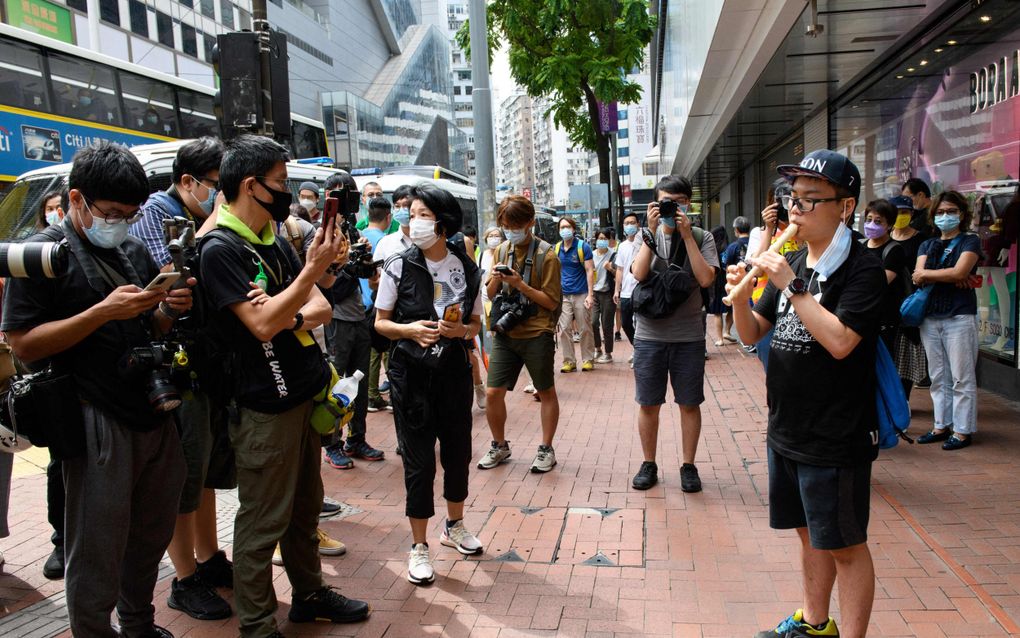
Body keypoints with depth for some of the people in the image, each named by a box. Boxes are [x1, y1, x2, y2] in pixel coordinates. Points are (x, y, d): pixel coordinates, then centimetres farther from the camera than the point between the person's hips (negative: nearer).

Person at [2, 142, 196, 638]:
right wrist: (103, 312, -21)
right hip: (97, 424, -6)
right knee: (97, 557, 4)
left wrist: (170, 309, -2)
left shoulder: (135, 251, 13)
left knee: (152, 536, 17)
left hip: (155, 416, 6)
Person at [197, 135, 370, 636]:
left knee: (305, 508, 20)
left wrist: (292, 317, -15)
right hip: (265, 406, -8)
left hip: (305, 396, 8)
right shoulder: (220, 248, -14)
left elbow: (321, 308, 7)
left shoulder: (276, 240, 10)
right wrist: (313, 268, -23)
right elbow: (262, 324, -22)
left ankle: (309, 594, 36)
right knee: (262, 524, 3)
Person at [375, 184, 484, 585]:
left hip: (454, 370, 3)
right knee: (419, 459, 1)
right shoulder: (399, 266, -6)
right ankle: (419, 546, 17)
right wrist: (411, 329, -20)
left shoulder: (466, 268, 0)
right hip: (411, 372, -3)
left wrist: (461, 330, -13)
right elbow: (380, 323, -1)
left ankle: (454, 526, 39)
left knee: (458, 449, 14)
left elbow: (476, 322, 10)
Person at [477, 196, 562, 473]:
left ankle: (546, 449, 22)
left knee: (546, 392, 9)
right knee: (492, 393, 2)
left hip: (537, 333, -4)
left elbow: (551, 302, -10)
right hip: (505, 333, 5)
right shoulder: (502, 250, 8)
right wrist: (495, 278, -9)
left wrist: (521, 285, -20)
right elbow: (490, 294, 12)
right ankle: (500, 447, 21)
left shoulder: (546, 254, -8)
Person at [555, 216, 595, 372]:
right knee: (564, 329, 0)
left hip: (581, 294, -3)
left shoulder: (582, 246, -4)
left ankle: (588, 360, 13)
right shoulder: (557, 248, 8)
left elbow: (589, 270, -6)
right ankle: (569, 361, 8)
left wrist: (590, 294, -12)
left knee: (585, 329, 3)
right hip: (563, 295, 3)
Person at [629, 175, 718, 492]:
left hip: (689, 336, 0)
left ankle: (688, 465, 23)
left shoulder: (702, 238, 1)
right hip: (649, 335, 1)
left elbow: (706, 279, -13)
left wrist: (686, 234, -14)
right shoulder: (647, 236, 3)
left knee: (689, 404, 8)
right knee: (648, 404, 9)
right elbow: (638, 273, -13)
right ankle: (648, 464, 24)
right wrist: (652, 231, -16)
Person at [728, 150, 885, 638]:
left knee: (844, 544, 5)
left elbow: (840, 341, -27)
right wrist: (740, 295, -11)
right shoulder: (790, 263, 8)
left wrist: (791, 286, -24)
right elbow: (752, 334, 8)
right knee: (810, 534, 21)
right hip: (786, 430, 7)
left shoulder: (861, 269, -13)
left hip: (836, 437, -7)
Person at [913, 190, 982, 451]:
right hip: (930, 317, 5)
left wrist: (927, 275, -4)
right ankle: (942, 426, 19)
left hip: (959, 317, -5)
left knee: (962, 378, -2)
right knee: (938, 377, 10)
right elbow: (918, 275, -2)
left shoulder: (970, 241, 2)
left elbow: (960, 272, -15)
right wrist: (951, 277, -13)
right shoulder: (927, 245, 15)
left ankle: (963, 431, 4)